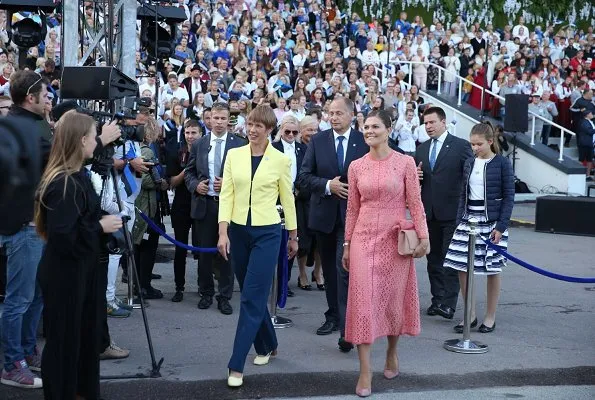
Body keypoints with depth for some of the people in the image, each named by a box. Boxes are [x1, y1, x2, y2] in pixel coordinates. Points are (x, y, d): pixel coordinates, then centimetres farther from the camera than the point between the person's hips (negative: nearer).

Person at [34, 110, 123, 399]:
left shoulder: (76, 177, 8)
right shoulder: (64, 184, -23)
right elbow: (62, 236, -29)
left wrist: (101, 221, 3)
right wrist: (100, 227, -19)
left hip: (78, 271, 10)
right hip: (65, 276, -10)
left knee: (84, 337, 18)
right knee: (64, 342, 4)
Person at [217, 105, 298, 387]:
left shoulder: (280, 160, -3)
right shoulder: (234, 155, 2)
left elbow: (287, 199, 5)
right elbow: (226, 195, -1)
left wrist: (293, 236, 10)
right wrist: (223, 232, -10)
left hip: (267, 233, -3)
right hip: (238, 231, 3)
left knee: (252, 299, -8)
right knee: (252, 295, 13)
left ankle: (236, 366, -8)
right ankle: (267, 345, 34)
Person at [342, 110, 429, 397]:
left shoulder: (405, 163, -4)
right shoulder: (356, 166, 3)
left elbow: (415, 203, -3)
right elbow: (352, 208, 8)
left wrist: (423, 236, -10)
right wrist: (347, 243, 7)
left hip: (395, 239, -1)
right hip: (364, 239, 1)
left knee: (394, 298, 10)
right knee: (364, 300, -4)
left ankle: (392, 352, 35)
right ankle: (365, 373, -1)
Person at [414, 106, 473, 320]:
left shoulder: (461, 146, -3)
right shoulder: (422, 149, 14)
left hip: (451, 212, -6)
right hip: (429, 212, 6)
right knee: (433, 259, 10)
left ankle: (449, 303, -8)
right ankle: (437, 299, 18)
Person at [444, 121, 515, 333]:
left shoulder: (502, 163, -6)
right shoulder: (469, 163, 8)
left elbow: (509, 196, -6)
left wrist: (501, 226, -12)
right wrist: (459, 221, 5)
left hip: (492, 221, -4)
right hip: (469, 219, 5)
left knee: (492, 269, 3)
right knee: (462, 267, -1)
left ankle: (490, 316, 16)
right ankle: (470, 314, 12)